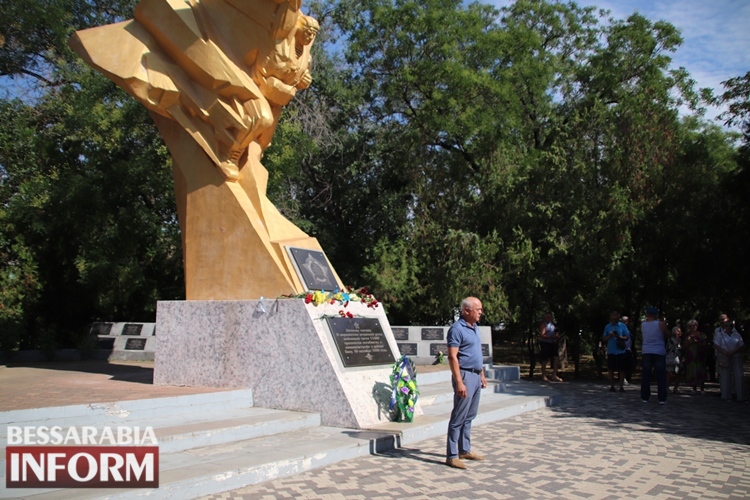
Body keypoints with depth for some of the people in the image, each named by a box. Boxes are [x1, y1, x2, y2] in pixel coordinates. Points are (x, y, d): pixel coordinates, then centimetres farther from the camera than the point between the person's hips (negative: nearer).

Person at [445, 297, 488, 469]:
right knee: (458, 417, -5)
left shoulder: (474, 328, 14)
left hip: (476, 376, 9)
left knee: (469, 416, 15)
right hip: (465, 375, -9)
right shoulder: (457, 329, -15)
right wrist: (459, 382, -24)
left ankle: (465, 450, 24)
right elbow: (452, 357, -19)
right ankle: (452, 455, 0)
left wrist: (482, 374, 20)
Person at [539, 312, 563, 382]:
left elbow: (555, 333, 27)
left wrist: (557, 336, 5)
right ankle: (544, 377, 6)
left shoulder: (552, 324, 15)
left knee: (556, 358, 2)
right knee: (545, 360, -2)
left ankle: (554, 376, 10)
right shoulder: (543, 324, -9)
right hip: (545, 343, -7)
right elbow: (542, 335, -19)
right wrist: (552, 337, -25)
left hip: (552, 343, 7)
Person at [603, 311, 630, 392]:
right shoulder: (607, 326, 9)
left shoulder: (622, 326, 3)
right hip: (610, 351, 2)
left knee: (621, 369, 0)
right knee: (611, 369, 3)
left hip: (620, 351, -2)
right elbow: (604, 339, 9)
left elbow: (627, 337, 2)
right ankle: (612, 386, 10)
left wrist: (620, 337, -16)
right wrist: (610, 336, -10)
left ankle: (621, 387, 5)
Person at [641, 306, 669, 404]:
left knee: (646, 376, 8)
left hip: (646, 352, 2)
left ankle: (645, 397, 9)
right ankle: (662, 399, 1)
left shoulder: (642, 325, 1)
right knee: (661, 376, 3)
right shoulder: (660, 324, -7)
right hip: (659, 352, -2)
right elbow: (668, 335, 4)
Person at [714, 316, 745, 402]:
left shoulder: (736, 334, 9)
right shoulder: (719, 334, 2)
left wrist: (733, 352, -12)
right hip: (724, 358, -2)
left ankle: (740, 396, 0)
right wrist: (725, 352, -18)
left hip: (736, 357, 2)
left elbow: (741, 345, 4)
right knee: (725, 376, 0)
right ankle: (726, 395, 8)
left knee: (739, 376, -5)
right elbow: (716, 345, -5)